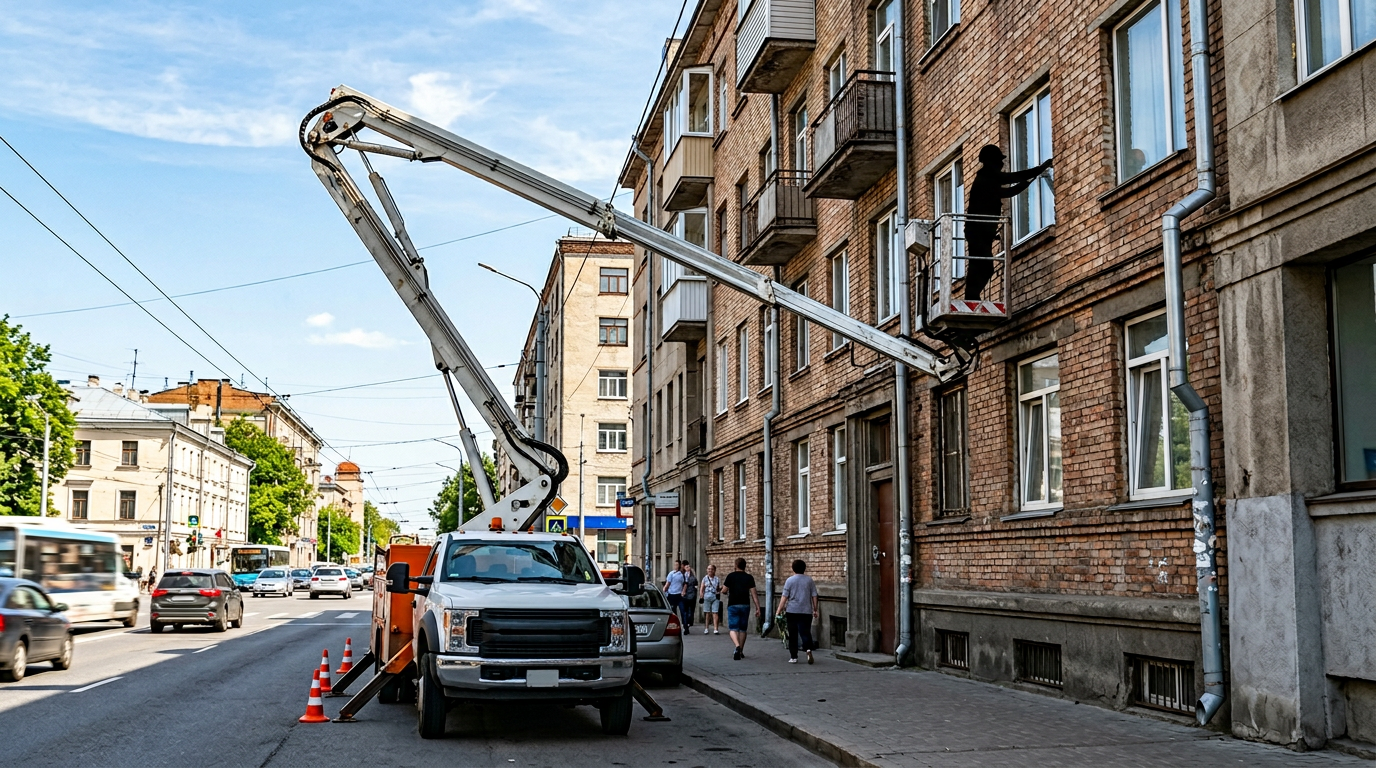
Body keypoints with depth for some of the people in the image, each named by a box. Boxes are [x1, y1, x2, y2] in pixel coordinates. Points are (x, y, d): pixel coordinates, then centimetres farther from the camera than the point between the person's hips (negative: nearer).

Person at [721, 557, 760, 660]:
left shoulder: (730, 576, -3)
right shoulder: (749, 577, 1)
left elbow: (724, 591, -4)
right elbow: (753, 594, -3)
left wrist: (721, 591, 20)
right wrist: (757, 608, -2)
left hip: (733, 605, -2)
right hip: (745, 605, 2)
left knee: (733, 629, -3)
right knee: (743, 629, 15)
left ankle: (737, 646, -30)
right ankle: (741, 652, 22)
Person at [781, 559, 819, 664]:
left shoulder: (790, 580, -2)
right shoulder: (809, 580, 4)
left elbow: (785, 597, -3)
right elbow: (814, 596, 6)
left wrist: (782, 609, 3)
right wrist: (815, 610, 14)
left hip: (792, 611, -1)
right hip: (806, 611, 1)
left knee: (793, 635, 7)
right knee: (805, 632, 2)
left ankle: (793, 657, 9)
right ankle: (808, 649, -25)